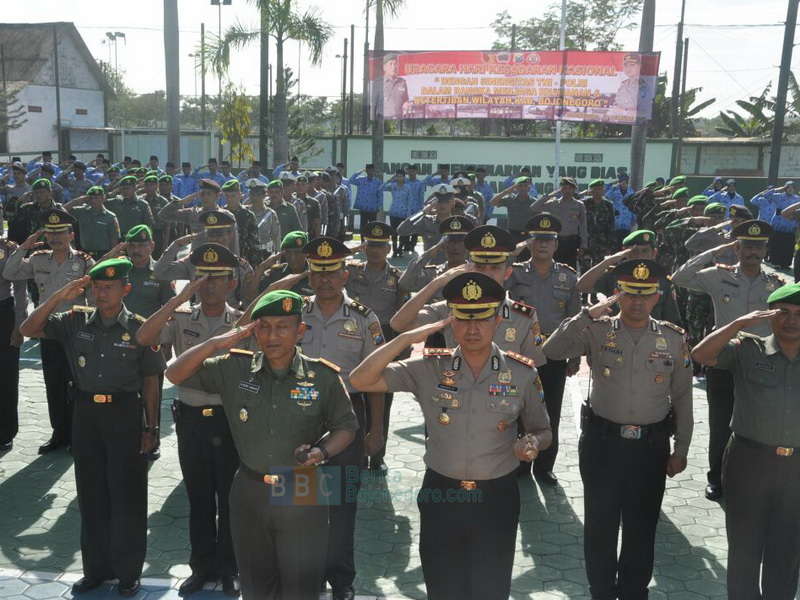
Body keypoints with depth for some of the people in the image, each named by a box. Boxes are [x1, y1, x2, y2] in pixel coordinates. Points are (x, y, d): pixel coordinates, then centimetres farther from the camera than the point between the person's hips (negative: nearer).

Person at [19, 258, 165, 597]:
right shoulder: (76, 320, 1)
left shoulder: (139, 329, -6)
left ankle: (128, 572, 21)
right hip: (86, 413, 3)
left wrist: (151, 428, -1)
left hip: (125, 415, -3)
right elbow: (28, 330, -5)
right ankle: (96, 568, 30)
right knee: (91, 494, 14)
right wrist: (61, 296, -14)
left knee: (127, 495, 5)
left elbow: (150, 382, -2)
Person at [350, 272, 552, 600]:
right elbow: (361, 381, -13)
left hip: (496, 498, 0)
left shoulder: (522, 373, -7)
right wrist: (407, 338, -21)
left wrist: (533, 443, -18)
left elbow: (543, 431, 6)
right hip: (439, 494, 1)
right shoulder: (429, 367, -7)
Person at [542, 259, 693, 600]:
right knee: (600, 525, 13)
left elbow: (682, 399, 5)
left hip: (651, 447, 1)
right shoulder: (598, 331, -5)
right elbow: (552, 350, -21)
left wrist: (681, 450, 6)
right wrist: (590, 314, -24)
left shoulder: (674, 339, -1)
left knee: (642, 528, 16)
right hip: (601, 443, -1)